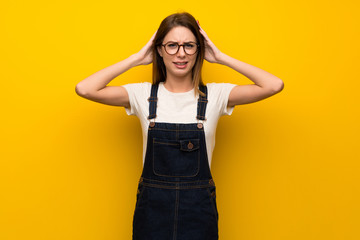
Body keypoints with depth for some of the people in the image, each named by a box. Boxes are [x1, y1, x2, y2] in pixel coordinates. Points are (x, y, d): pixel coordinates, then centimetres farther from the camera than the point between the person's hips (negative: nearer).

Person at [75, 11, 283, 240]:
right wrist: (137, 58, -7)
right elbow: (85, 89, -12)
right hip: (152, 206, 0)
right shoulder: (143, 94, -2)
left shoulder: (216, 95, -3)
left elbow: (274, 85, -13)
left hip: (198, 209, 0)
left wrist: (221, 57, -7)